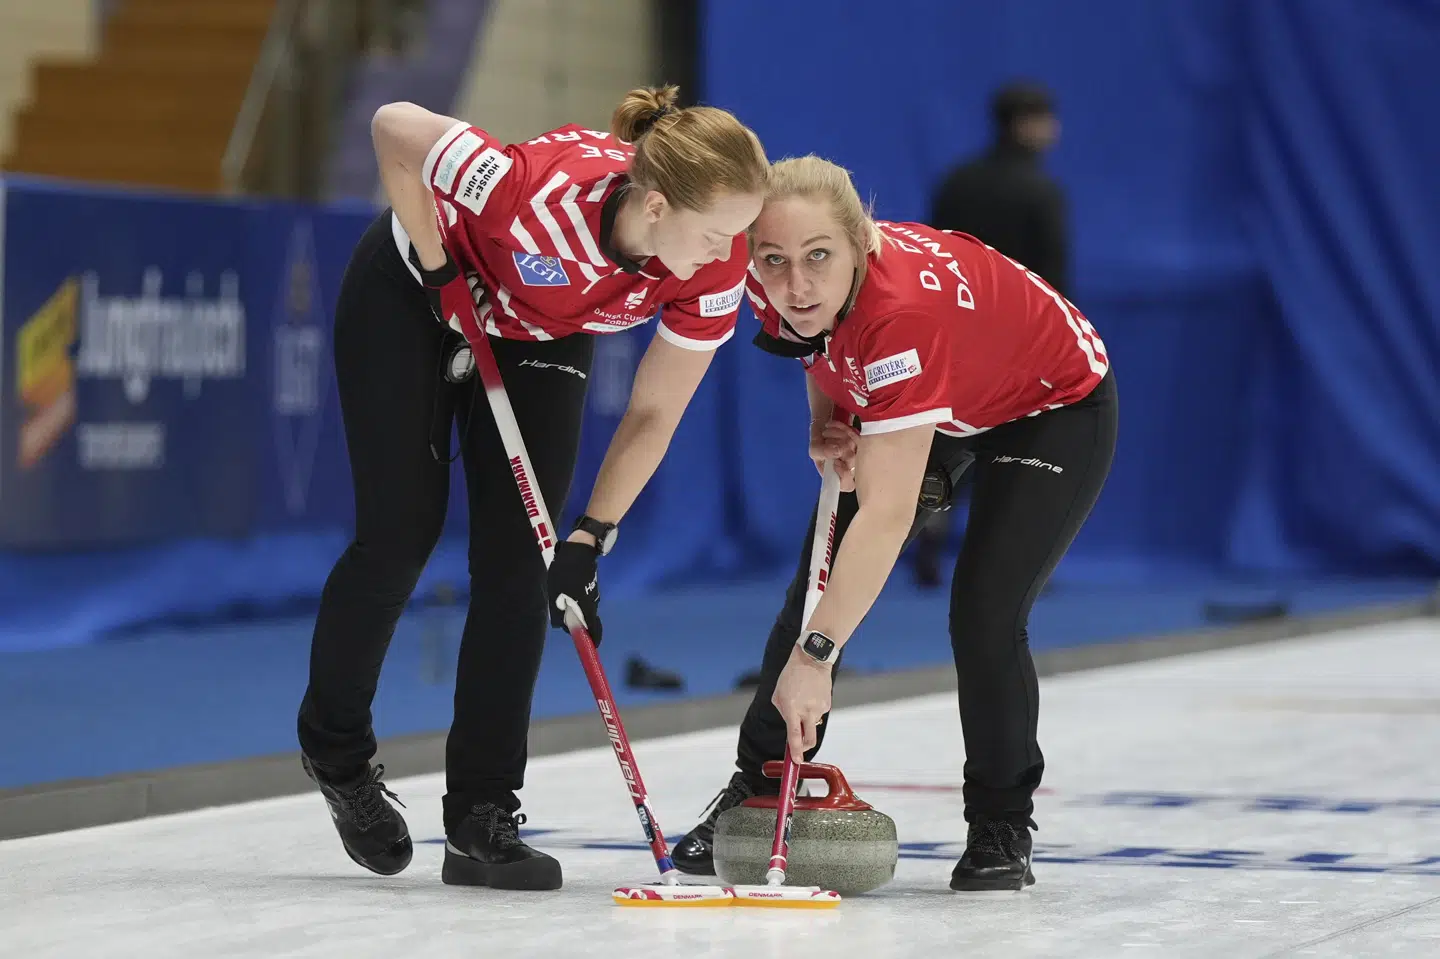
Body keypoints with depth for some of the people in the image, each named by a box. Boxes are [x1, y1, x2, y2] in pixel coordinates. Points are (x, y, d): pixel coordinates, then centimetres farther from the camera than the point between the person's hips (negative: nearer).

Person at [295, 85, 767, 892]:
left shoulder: (716, 271, -28)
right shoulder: (549, 191, -42)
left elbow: (653, 414, -14)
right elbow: (396, 128, -27)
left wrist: (593, 536, -21)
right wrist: (439, 269, -21)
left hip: (542, 337, 4)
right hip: (410, 301, -4)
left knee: (518, 560, -6)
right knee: (402, 534, -3)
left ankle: (483, 818, -2)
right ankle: (334, 747, 22)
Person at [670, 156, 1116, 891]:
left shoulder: (905, 306, -44)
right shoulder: (772, 285, -23)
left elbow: (888, 515, -47)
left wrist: (815, 655, -48)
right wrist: (829, 422, -13)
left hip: (1053, 409, -7)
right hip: (929, 408, 7)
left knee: (983, 615, -17)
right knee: (817, 588, -1)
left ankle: (1002, 828, 5)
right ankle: (755, 792, 13)